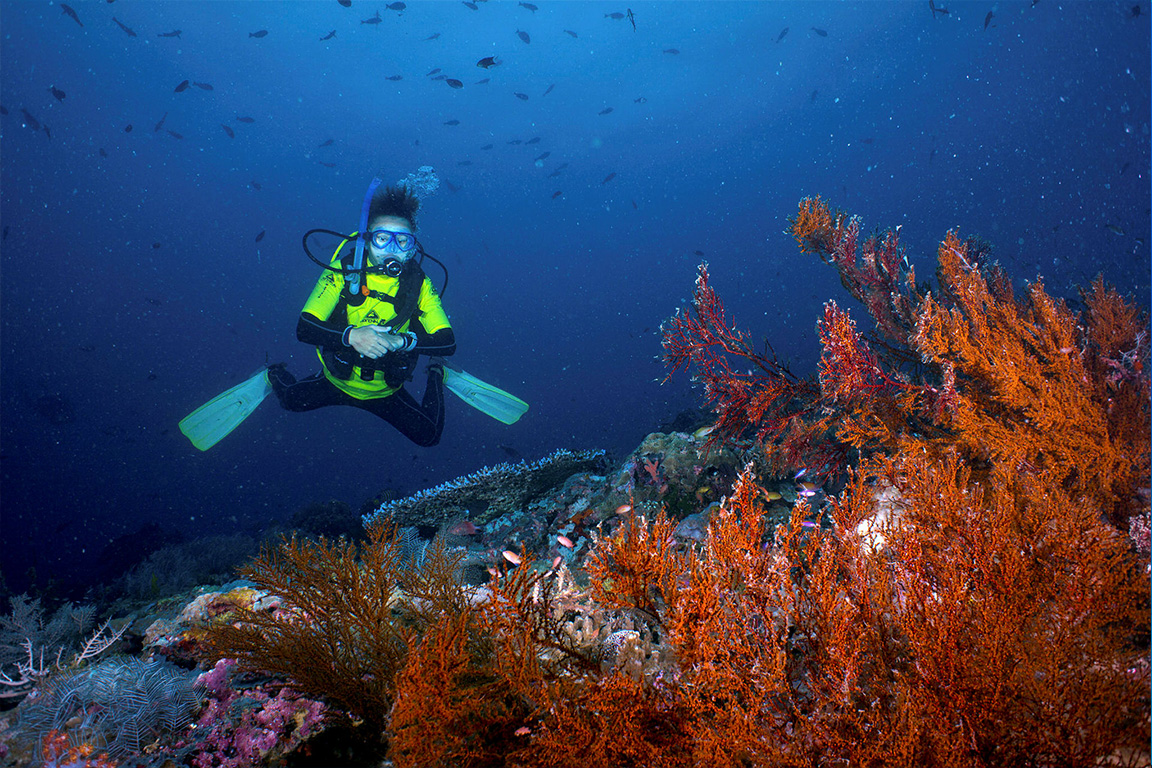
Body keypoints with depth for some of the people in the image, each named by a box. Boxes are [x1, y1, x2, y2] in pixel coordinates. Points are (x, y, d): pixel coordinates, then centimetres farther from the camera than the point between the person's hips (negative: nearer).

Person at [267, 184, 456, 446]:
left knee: (429, 436, 0)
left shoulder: (418, 284, -18)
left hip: (386, 392, 0)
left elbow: (448, 342, -24)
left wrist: (403, 341, -42)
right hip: (337, 382, 0)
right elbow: (304, 329, -26)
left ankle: (436, 376, 29)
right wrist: (351, 336, -45)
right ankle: (276, 374, 40)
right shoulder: (344, 270, -21)